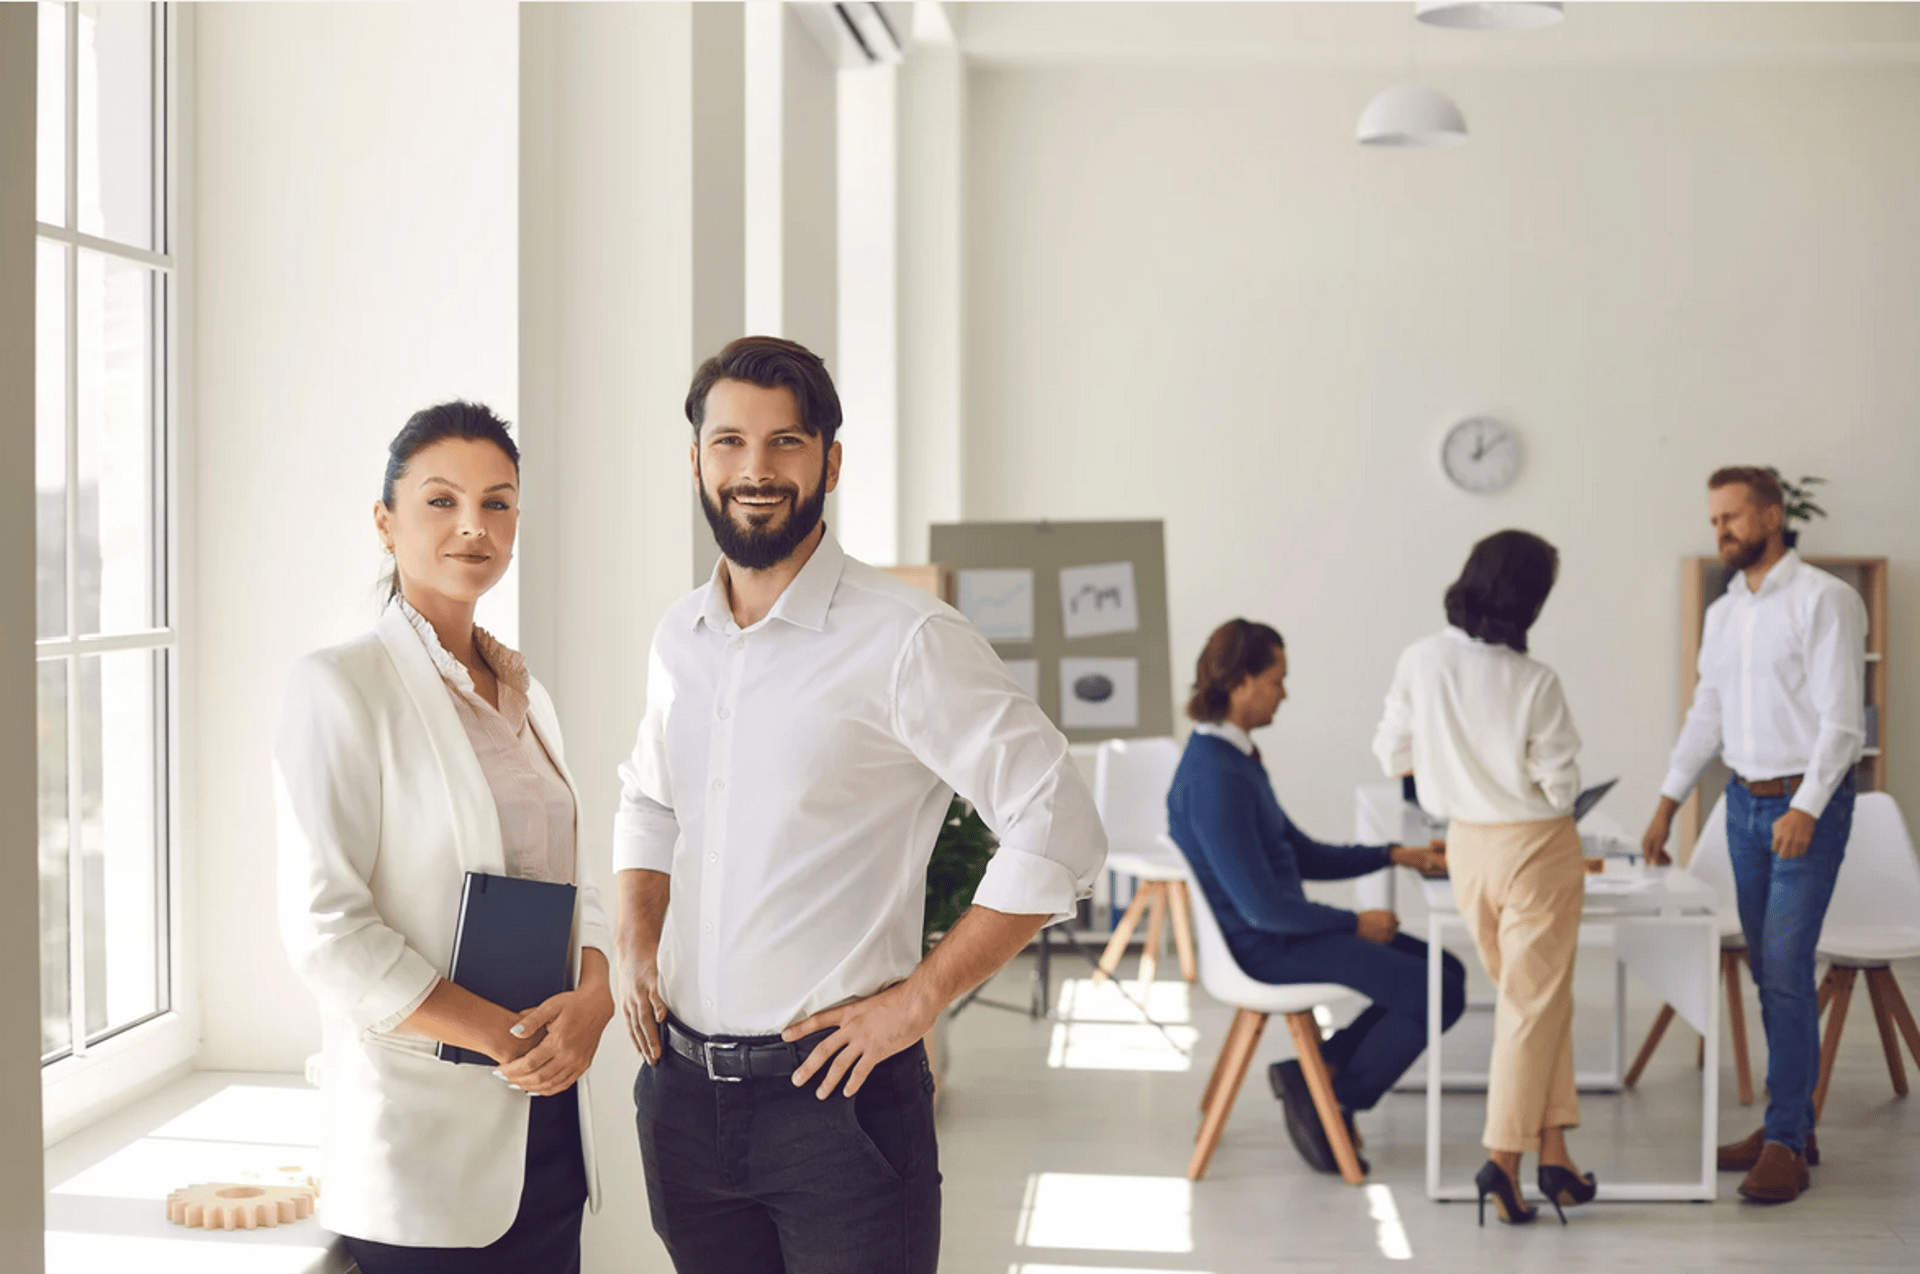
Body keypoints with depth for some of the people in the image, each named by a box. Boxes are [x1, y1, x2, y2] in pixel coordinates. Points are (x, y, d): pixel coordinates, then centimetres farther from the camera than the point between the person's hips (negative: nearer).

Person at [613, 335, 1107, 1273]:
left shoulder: (906, 640, -12)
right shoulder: (679, 638, 8)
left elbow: (1058, 831, -15)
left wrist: (916, 1000, -14)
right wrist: (635, 946, 8)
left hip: (835, 1092, -6)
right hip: (680, 1088, 6)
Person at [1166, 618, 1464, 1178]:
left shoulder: (1233, 756, 9)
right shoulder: (1214, 777, -23)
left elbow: (1302, 854, 19)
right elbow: (1261, 906, -24)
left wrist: (1394, 855, 11)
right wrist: (1356, 924, -11)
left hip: (1285, 928, 10)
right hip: (1265, 946, -10)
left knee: (1445, 970, 8)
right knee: (1438, 993, -13)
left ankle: (1315, 1073, 8)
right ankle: (1333, 1098, 1)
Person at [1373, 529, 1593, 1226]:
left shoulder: (1421, 660, -8)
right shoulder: (1534, 682, -20)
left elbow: (1394, 755, 0)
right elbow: (1560, 785, -13)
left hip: (1467, 846, 5)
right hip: (1535, 847, -5)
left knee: (1531, 996, 17)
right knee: (1534, 1003, 4)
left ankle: (1551, 1149, 15)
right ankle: (1503, 1158, 0)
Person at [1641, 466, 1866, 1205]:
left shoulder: (1823, 601, -10)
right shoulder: (1722, 613, 12)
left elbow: (1842, 718, -15)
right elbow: (1706, 715, 18)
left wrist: (1807, 809, -22)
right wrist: (1668, 804, 13)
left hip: (1806, 804, -7)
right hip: (1744, 802, 7)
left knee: (1785, 966, -12)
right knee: (1767, 970, 9)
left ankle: (1785, 1144, -9)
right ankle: (1793, 1123, 18)